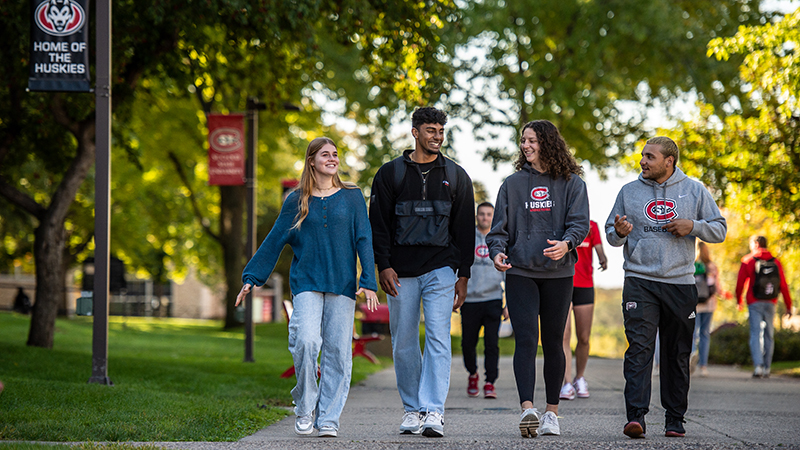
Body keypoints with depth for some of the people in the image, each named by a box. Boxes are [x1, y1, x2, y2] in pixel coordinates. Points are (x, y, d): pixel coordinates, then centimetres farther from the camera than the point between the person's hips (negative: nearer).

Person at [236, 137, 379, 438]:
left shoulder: (352, 197, 9)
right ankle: (305, 407, -1)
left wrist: (368, 281, -6)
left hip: (342, 284, 1)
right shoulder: (297, 201, 9)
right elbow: (273, 242, 12)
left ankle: (329, 418, 3)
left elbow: (364, 241, 5)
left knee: (337, 351, -4)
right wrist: (251, 277, 8)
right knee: (306, 341, -19)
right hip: (306, 283, -1)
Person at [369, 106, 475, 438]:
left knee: (438, 339, -12)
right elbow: (378, 224, 5)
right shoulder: (390, 173, 6)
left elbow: (465, 228, 10)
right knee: (404, 344, 3)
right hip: (400, 273, 1)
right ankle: (412, 410, 13)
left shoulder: (456, 176, 10)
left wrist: (463, 276, 5)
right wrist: (383, 266, -6)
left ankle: (433, 411, -17)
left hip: (440, 270, -1)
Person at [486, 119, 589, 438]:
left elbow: (580, 222, -4)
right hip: (520, 272, 0)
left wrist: (566, 243, -25)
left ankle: (551, 412, 15)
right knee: (525, 339, -12)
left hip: (558, 273, 0)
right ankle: (527, 409, -23)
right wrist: (497, 250, -11)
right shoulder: (512, 184, 11)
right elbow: (501, 225, 9)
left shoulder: (571, 183, 5)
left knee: (553, 342, 6)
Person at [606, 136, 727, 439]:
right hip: (639, 282, -1)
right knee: (639, 348, -14)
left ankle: (675, 419, 15)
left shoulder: (694, 190, 7)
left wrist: (693, 226, -10)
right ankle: (636, 416, -20)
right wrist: (619, 232, -9)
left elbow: (719, 230, 8)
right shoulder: (629, 192, 9)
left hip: (680, 283, 1)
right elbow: (611, 234, 14)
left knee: (677, 354, 6)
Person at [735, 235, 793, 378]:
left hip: (754, 303, -3)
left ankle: (758, 365, -22)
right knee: (769, 336, 11)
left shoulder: (748, 261, -2)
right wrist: (788, 306, 10)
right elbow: (783, 286, 4)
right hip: (770, 304, 3)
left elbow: (740, 284, 1)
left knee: (755, 334, -5)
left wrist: (739, 301, 18)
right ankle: (766, 368, 11)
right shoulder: (776, 262, 6)